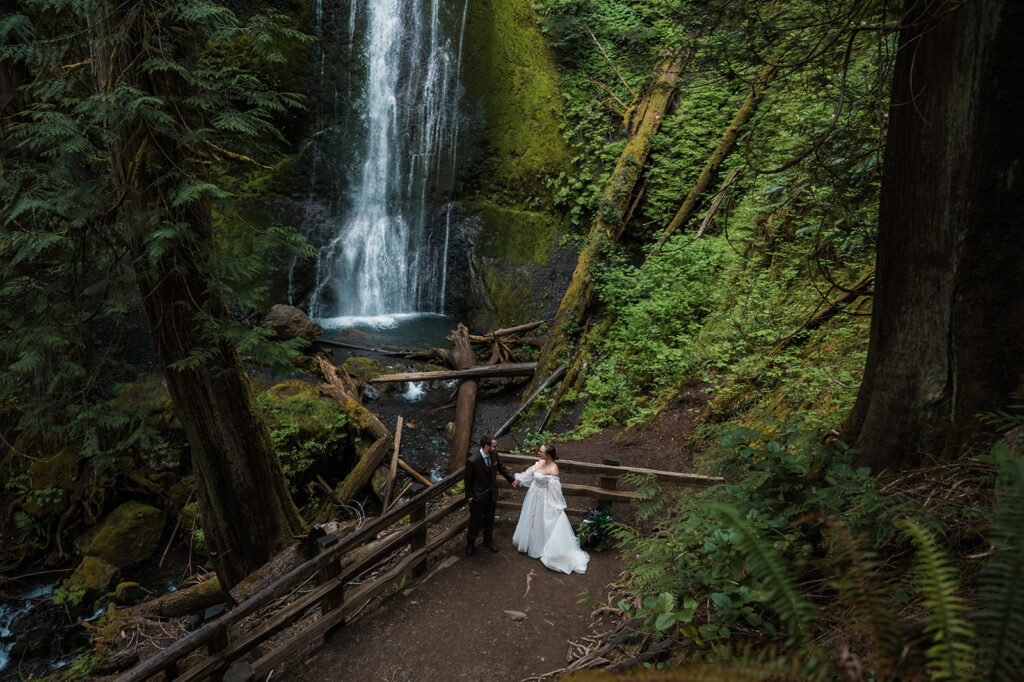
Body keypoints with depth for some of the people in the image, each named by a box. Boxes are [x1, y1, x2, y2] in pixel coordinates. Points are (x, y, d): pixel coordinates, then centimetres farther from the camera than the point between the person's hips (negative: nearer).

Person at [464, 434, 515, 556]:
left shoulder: (494, 454, -10)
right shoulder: (472, 461, -28)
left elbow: (500, 467, 10)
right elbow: (467, 479, -15)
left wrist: (512, 479, 10)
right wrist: (469, 496, -8)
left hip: (492, 495, 5)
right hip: (478, 496, -5)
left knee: (489, 519, 21)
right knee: (476, 521, 12)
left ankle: (488, 540, 43)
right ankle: (470, 543, 35)